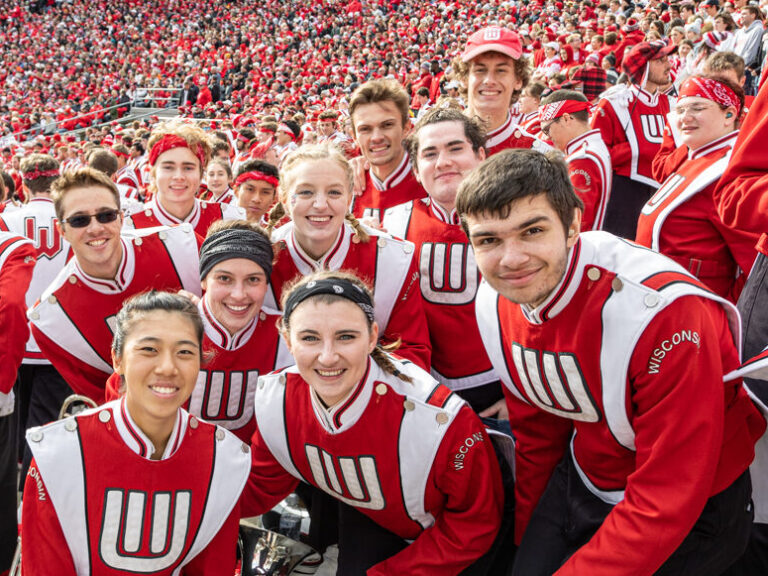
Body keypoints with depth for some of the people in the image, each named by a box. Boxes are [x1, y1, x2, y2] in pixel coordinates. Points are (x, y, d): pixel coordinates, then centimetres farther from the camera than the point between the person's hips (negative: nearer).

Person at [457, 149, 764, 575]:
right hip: (579, 484, 5)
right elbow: (535, 434, 6)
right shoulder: (495, 302, -11)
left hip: (696, 508, -5)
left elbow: (665, 504, -26)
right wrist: (528, 536, 15)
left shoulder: (661, 307, -32)